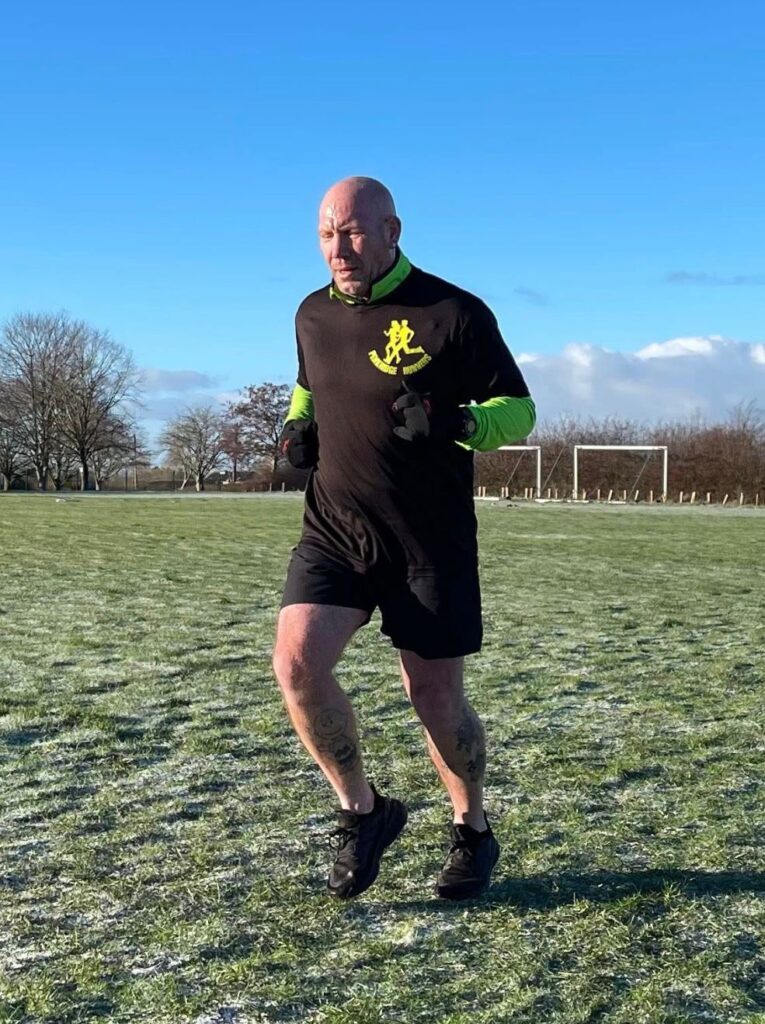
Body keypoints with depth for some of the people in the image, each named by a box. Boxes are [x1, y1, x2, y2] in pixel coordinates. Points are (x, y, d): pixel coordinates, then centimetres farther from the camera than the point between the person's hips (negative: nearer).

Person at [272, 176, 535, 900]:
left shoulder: (456, 313, -9)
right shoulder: (313, 316, 8)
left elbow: (519, 408, -4)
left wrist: (457, 420, -25)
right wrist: (297, 427, 5)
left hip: (431, 541, -4)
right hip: (333, 528, 4)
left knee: (435, 697, 3)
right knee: (296, 662, -15)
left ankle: (473, 834, 31)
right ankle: (362, 812, 9)